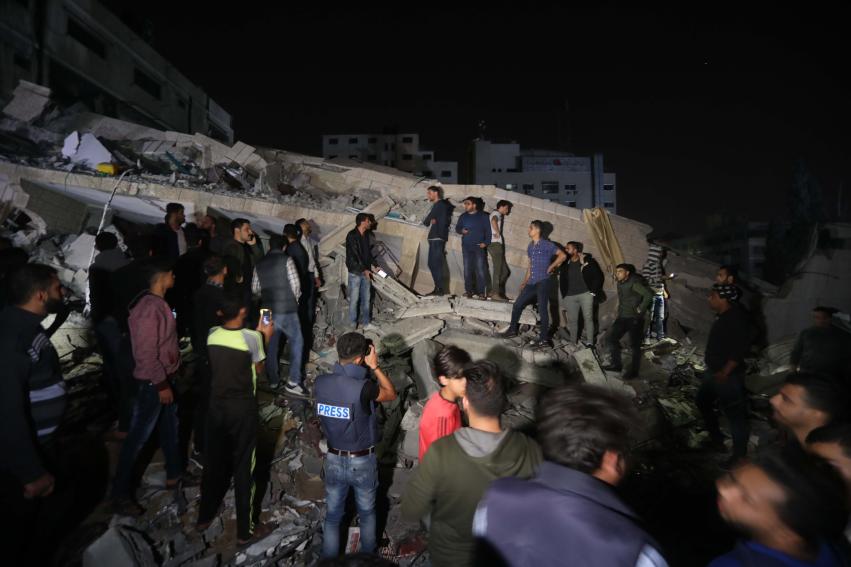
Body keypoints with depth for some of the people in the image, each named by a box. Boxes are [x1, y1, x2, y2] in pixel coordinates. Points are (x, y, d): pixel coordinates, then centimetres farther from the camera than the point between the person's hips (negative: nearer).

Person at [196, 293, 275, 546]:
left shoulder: (212, 334, -3)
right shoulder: (251, 338, -18)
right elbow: (259, 369, -3)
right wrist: (264, 338, 5)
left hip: (217, 405, 5)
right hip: (243, 409, -5)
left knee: (213, 462, 21)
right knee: (243, 467, 6)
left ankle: (204, 517, 39)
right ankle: (245, 530, 18)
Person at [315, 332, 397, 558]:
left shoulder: (320, 383, -14)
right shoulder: (363, 387, -29)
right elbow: (391, 394, -10)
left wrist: (366, 369, 4)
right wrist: (374, 366, -10)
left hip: (334, 459, 3)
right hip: (362, 461, -3)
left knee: (332, 516, 21)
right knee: (367, 513, 23)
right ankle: (368, 556, 44)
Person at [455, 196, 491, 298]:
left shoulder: (483, 216, 5)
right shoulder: (463, 216, 14)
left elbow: (488, 230, 3)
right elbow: (457, 228, 16)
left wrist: (486, 242, -9)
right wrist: (461, 230, -7)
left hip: (479, 246, -3)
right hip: (466, 246, 3)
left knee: (480, 269, -8)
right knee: (467, 269, 2)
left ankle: (480, 292, -5)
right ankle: (468, 291, 8)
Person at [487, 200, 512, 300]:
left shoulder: (499, 215, 25)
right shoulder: (496, 213, -5)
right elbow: (493, 221, -28)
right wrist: (497, 233, -21)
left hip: (497, 244, 10)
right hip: (495, 244, -10)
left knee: (504, 270, 9)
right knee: (497, 269, -10)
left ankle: (494, 291, 10)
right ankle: (495, 293, -10)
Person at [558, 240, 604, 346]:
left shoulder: (587, 261, -3)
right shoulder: (565, 263, 7)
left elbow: (599, 276, 0)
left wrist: (594, 290, -5)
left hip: (586, 294, -3)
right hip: (570, 296, 3)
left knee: (588, 318, -5)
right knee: (572, 320, 3)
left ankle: (590, 343, -2)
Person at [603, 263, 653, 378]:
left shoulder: (634, 283, -17)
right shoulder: (620, 284, 9)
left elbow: (649, 295, -28)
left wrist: (640, 309, -21)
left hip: (635, 319, -9)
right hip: (622, 317, 9)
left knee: (634, 345, 0)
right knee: (611, 338, 5)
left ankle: (634, 371, 11)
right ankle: (616, 364, 16)